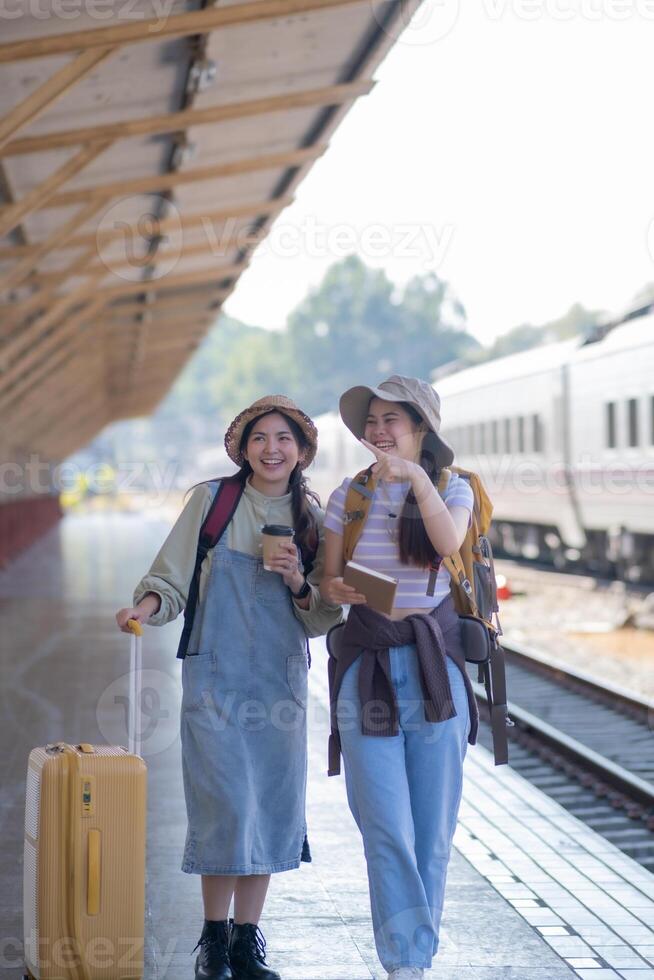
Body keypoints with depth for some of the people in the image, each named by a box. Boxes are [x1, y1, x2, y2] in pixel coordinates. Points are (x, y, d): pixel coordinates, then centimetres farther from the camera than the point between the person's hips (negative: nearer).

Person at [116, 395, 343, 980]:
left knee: (272, 806, 3)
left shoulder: (313, 518, 7)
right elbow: (173, 578, 1)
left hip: (281, 679, 3)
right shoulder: (212, 501, 0)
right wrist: (147, 607, -19)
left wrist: (300, 584, -9)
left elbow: (323, 619, 10)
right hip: (216, 675, -3)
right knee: (226, 805, -8)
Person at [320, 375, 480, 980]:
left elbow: (449, 542, -16)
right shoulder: (348, 497, 9)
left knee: (432, 827, 3)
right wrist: (336, 589, -12)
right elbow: (328, 579, 10)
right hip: (366, 667, 0)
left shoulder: (452, 490, 6)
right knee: (386, 828, -6)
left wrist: (416, 477, -24)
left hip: (435, 666, 0)